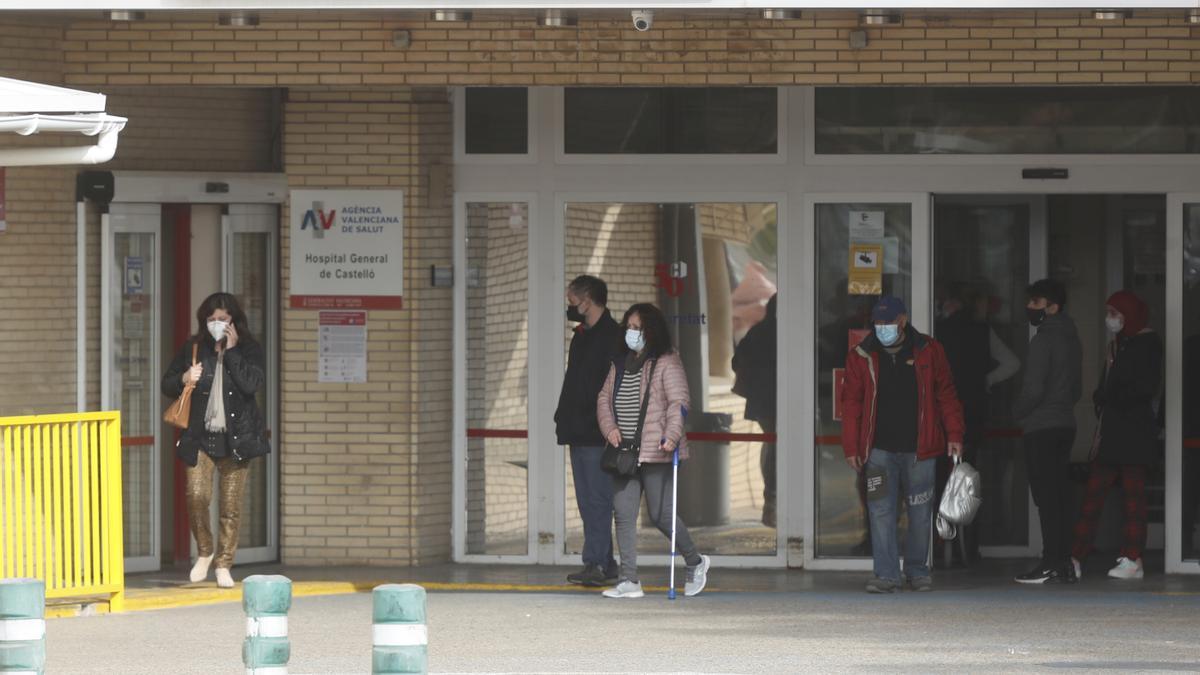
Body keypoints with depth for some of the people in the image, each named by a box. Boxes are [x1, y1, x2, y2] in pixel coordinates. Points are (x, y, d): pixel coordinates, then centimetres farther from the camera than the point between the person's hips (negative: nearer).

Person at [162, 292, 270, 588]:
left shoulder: (248, 349, 2)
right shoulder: (193, 348, 7)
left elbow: (252, 384, -15)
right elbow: (167, 384, 14)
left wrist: (231, 351, -12)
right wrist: (184, 379, -8)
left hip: (235, 438, -1)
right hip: (200, 436, 1)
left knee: (231, 505, 1)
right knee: (197, 496, -14)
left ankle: (224, 564, 13)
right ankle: (204, 552, 11)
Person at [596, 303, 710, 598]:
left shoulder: (666, 362, -5)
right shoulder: (620, 364, 16)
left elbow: (679, 401, -13)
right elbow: (605, 398, 17)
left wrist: (672, 435, -25)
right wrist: (609, 427, -1)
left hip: (655, 452, -7)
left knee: (660, 515, -4)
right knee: (624, 514, 0)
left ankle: (695, 563, 20)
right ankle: (629, 581, 3)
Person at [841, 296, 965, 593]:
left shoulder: (929, 352, 3)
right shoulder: (862, 356, 4)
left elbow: (946, 395, 7)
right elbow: (851, 404, 6)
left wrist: (954, 435, 0)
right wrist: (851, 447, 1)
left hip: (919, 450, 0)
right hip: (880, 450, 0)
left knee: (920, 513, 7)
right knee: (881, 511, -7)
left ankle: (917, 570, 21)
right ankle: (886, 574, -5)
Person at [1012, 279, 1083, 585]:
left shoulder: (1043, 341, -13)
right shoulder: (1071, 339, 14)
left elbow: (1034, 389, -17)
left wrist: (1015, 412, -2)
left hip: (1041, 429, -9)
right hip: (1065, 424, 9)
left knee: (1047, 498, -8)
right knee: (1060, 496, 9)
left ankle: (1051, 565, -10)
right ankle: (1064, 564, 8)